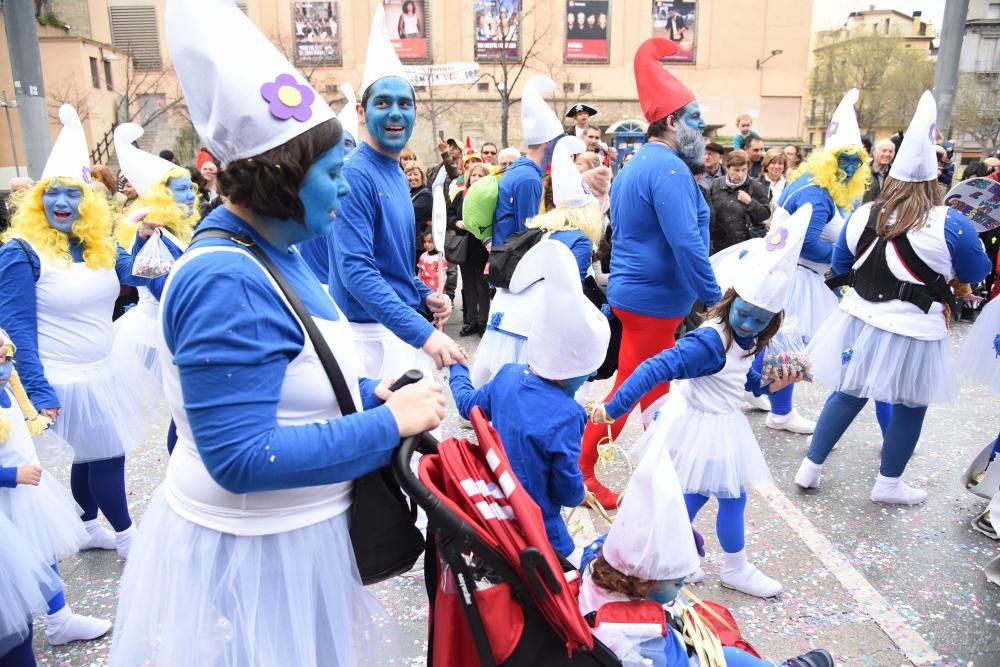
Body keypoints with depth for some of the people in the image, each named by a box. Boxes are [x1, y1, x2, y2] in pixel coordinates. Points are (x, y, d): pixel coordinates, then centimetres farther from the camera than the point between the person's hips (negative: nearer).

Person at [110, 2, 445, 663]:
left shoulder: (274, 253, 3)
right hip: (255, 554, -9)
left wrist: (368, 393, -1)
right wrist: (388, 423, -25)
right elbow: (241, 457, -29)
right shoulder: (226, 283, -27)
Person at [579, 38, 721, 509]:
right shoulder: (668, 168, -19)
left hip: (637, 290, 10)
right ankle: (581, 471, 12)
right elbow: (685, 242, -27)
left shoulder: (635, 165, 13)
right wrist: (713, 296, -18)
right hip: (651, 298, -10)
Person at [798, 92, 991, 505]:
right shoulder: (950, 224, -12)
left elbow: (840, 265, 14)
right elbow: (977, 273, 2)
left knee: (847, 395, 17)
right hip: (913, 332, -4)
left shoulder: (863, 215, 0)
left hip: (860, 322, 4)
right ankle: (888, 483, 27)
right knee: (910, 407, 15)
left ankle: (810, 467, 24)